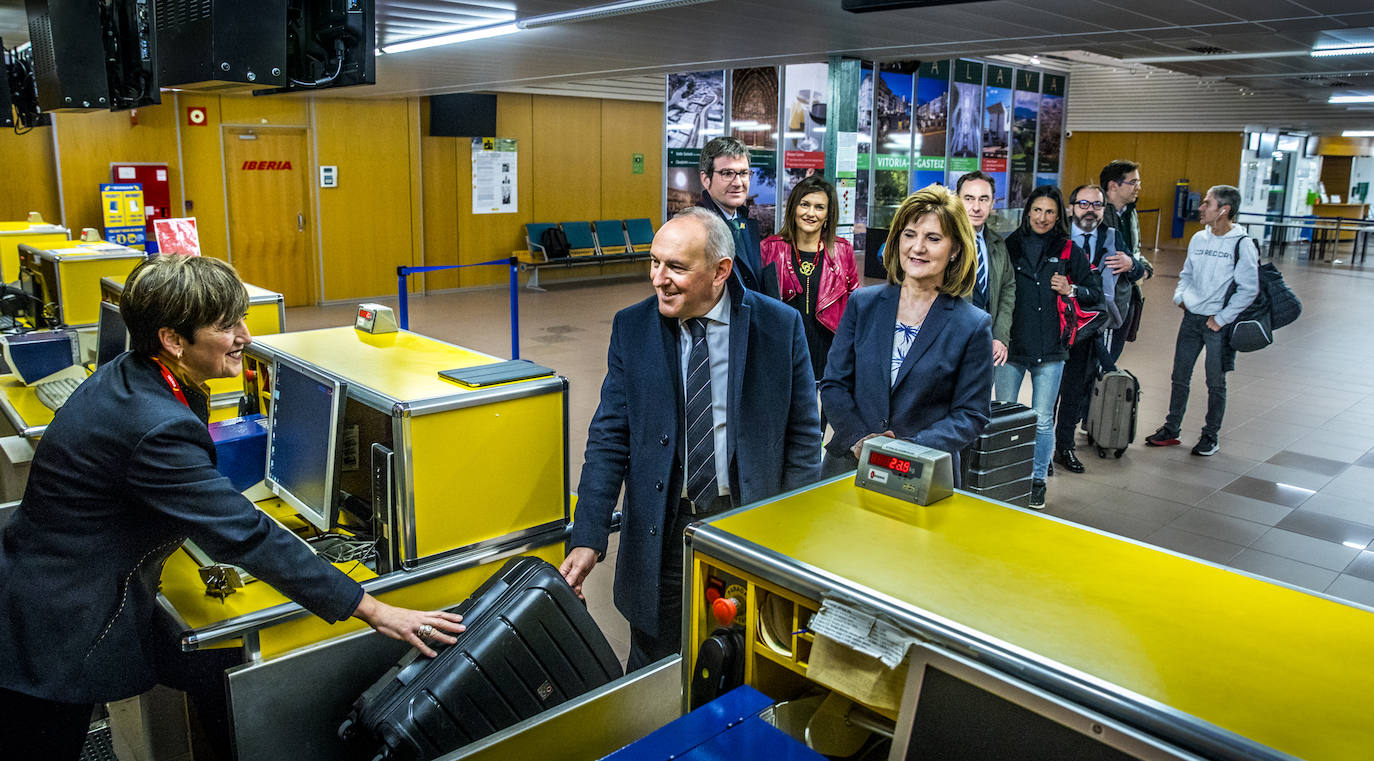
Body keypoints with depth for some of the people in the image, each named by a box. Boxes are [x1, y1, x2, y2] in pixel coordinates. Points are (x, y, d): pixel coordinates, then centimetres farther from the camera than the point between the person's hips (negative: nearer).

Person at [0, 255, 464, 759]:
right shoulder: (156, 428, -32)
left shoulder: (124, 376, -3)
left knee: (225, 672, 6)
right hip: (54, 631, -8)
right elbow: (249, 537, -30)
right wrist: (374, 612, -27)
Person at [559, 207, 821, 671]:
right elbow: (609, 440, -4)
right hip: (664, 531, 1)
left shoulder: (780, 326, -7)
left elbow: (803, 437, -1)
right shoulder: (631, 328, -4)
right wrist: (588, 540, -13)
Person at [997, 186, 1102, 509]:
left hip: (1049, 349, 0)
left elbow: (1096, 292, 13)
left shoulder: (1068, 251, 6)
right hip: (1010, 345, 1)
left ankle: (1037, 479, 16)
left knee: (1042, 421, 2)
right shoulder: (1009, 246, 5)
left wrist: (1071, 290, -8)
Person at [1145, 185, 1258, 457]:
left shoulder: (1242, 245, -11)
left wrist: (1222, 318, -13)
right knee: (1179, 377, 11)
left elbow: (1249, 289, -12)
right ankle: (1171, 430, 22)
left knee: (1215, 383, 6)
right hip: (1191, 317, 5)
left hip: (1219, 324, -5)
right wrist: (1180, 296, 2)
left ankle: (1210, 437, 18)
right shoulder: (1198, 238, 6)